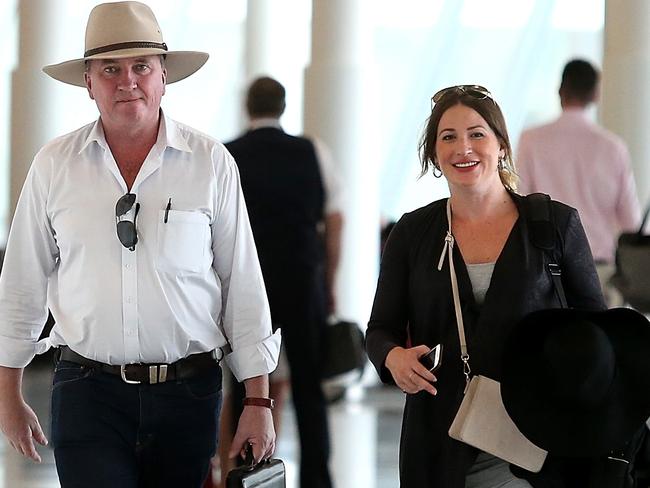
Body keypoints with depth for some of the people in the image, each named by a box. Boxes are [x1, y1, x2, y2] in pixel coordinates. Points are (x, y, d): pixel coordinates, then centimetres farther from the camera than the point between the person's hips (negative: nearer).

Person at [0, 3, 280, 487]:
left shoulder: (211, 164, 0)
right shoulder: (53, 166, 2)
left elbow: (244, 284, 3)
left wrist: (259, 401, 1)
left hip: (189, 392, 0)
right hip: (87, 391, 0)